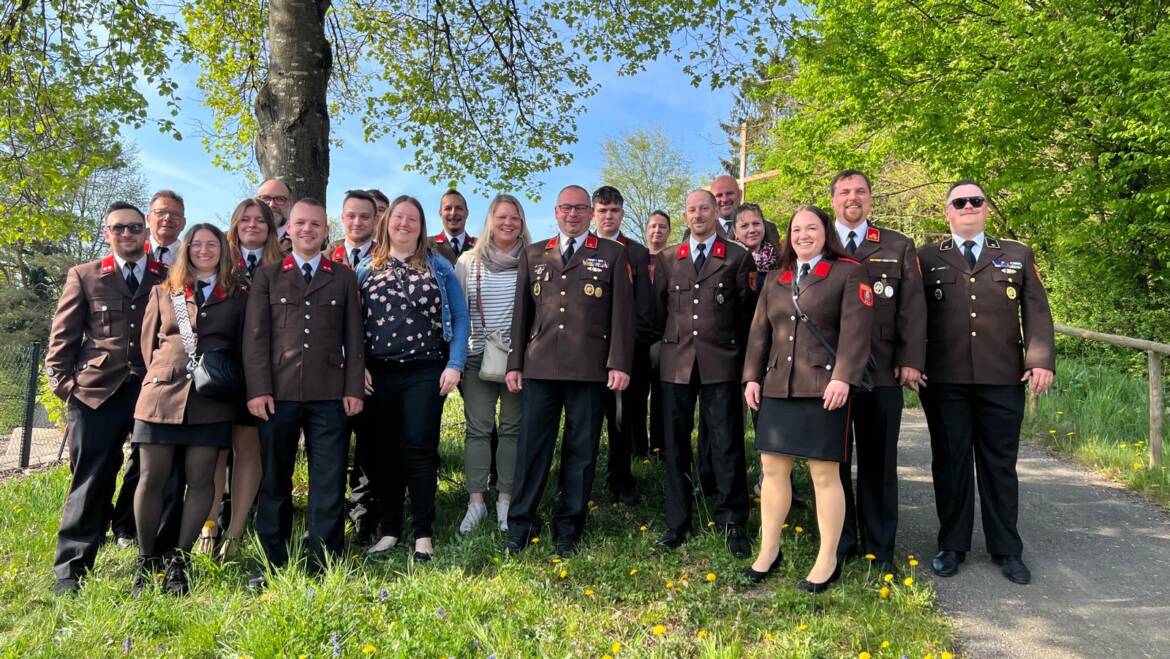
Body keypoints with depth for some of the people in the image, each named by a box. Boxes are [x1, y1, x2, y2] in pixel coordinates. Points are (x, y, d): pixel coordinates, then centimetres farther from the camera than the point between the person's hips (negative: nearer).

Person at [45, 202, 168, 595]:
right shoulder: (84, 276, 11)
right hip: (96, 393, 0)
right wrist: (64, 383, -1)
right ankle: (70, 573, 11)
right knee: (91, 481, 2)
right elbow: (63, 337, 8)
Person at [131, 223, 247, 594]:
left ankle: (179, 560, 12)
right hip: (161, 394, 1)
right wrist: (161, 375, 8)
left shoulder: (236, 297, 10)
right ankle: (146, 560, 14)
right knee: (152, 478, 1)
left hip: (211, 400, -1)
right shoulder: (163, 292, 14)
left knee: (200, 480, 1)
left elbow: (244, 348, 10)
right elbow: (149, 343, 15)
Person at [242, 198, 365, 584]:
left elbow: (353, 337, 8)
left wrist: (354, 389, -1)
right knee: (274, 481, 7)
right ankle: (272, 564, 19)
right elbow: (255, 336, 3)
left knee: (329, 482, 1)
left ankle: (324, 565, 9)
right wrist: (258, 389, -6)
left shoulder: (343, 279, 13)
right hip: (278, 392, 0)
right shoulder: (267, 276, 11)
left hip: (329, 395, 0)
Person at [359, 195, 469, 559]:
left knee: (418, 448, -4)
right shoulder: (368, 270, 11)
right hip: (379, 374, 2)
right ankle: (389, 530, 19)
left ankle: (423, 533, 8)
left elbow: (459, 317, 2)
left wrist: (455, 364, -7)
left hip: (426, 372, -2)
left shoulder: (438, 266, 6)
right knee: (385, 451, 7)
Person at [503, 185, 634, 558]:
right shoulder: (533, 255, 16)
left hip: (590, 369, -2)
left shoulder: (613, 255, 8)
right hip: (540, 366, 2)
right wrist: (515, 363, 9)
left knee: (581, 449, 5)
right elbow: (522, 312, 14)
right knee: (531, 446, 3)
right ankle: (520, 525, 14)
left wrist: (620, 364, -7)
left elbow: (622, 313, 1)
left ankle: (569, 528, 17)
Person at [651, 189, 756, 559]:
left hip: (721, 362, -2)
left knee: (727, 444, 0)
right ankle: (677, 523, 19)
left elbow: (747, 311, 4)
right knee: (676, 444, 7)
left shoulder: (738, 257, 3)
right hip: (677, 361, 3)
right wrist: (674, 338, 11)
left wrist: (737, 351, 5)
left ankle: (733, 523, 14)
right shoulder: (667, 259, 11)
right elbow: (659, 308, 14)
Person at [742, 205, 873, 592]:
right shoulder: (774, 280, 17)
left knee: (825, 474, 0)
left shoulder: (848, 274, 1)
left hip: (824, 388, -5)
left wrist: (842, 378, -20)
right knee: (772, 469, 9)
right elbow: (759, 333, 15)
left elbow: (855, 330, -9)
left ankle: (828, 560, 13)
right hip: (777, 388, 5)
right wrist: (752, 377, 7)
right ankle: (769, 550, 22)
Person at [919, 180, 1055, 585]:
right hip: (945, 380, -1)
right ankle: (952, 547, 19)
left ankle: (1006, 550, 21)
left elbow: (1037, 312, 7)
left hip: (1003, 380, 1)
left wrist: (1042, 359, -6)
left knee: (1000, 464, 9)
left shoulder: (1017, 255, 13)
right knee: (950, 462, 6)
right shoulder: (927, 258, 9)